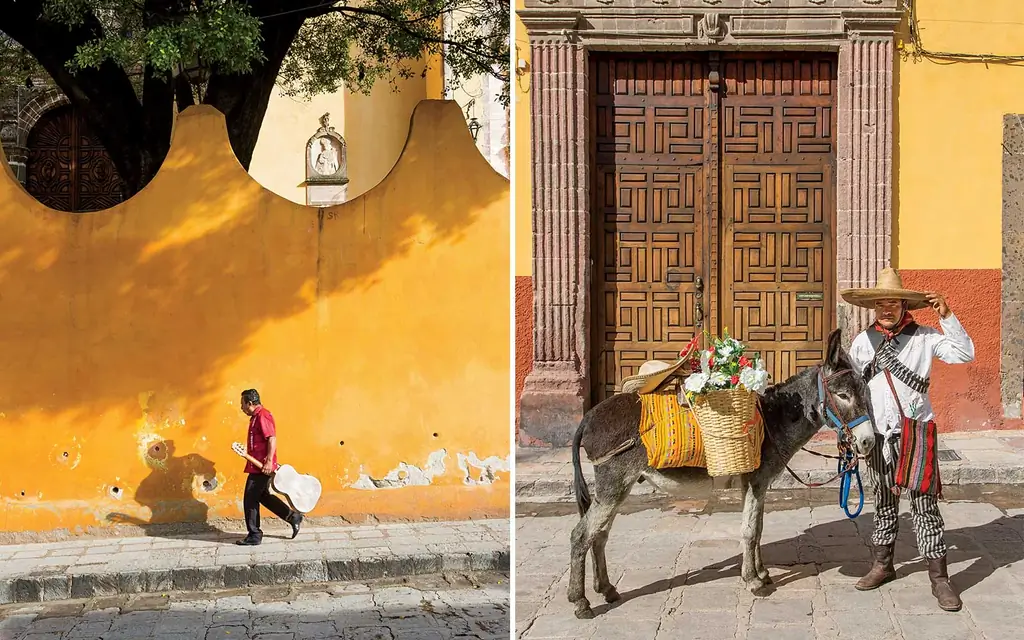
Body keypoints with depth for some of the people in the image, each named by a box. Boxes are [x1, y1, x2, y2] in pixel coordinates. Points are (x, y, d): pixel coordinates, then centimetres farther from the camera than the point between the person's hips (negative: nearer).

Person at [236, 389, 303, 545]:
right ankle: (292, 516, 20)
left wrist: (269, 461, -26)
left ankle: (254, 536, 3)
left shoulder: (262, 416, -16)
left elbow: (272, 439, -23)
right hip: (258, 466, 11)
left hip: (261, 466, -11)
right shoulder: (257, 416, 16)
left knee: (250, 500, -4)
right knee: (262, 495, 17)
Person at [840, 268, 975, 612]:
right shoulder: (862, 342, 5)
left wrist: (946, 317, -19)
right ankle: (883, 564, 28)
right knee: (884, 500, 15)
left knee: (924, 503, -5)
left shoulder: (924, 337, -3)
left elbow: (964, 354, -12)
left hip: (917, 432, -3)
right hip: (877, 433, 3)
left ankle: (939, 577, -1)